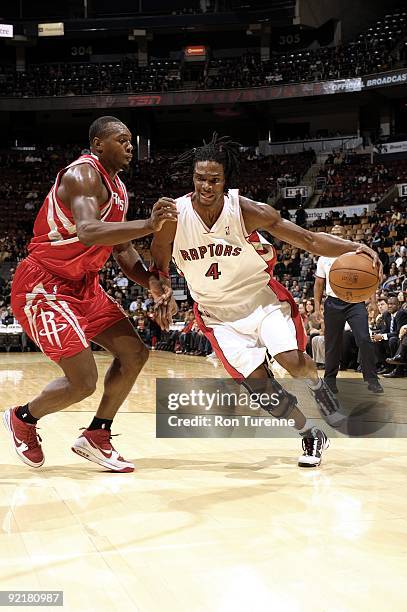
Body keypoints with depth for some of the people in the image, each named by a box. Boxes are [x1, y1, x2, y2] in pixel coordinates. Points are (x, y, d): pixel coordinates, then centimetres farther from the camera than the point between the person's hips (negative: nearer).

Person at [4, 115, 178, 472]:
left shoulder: (117, 188, 11)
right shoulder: (83, 174, -19)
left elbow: (121, 247, 15)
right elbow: (88, 232, -38)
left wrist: (150, 281, -3)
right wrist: (149, 225, -47)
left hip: (83, 285, 10)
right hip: (43, 286, -10)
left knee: (135, 353, 4)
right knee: (83, 381, -14)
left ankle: (96, 438, 16)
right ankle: (23, 419, 16)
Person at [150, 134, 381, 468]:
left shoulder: (248, 211, -20)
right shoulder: (173, 217, -17)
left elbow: (309, 240, -15)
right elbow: (159, 266, 2)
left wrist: (354, 248, -30)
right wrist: (163, 295, -16)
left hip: (262, 297, -1)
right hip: (219, 313, 1)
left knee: (292, 360, -22)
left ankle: (318, 386, 16)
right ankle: (311, 437, 16)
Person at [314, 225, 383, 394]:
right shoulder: (324, 259, 11)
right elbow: (319, 284, 14)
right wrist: (317, 307, 6)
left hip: (355, 302, -2)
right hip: (333, 303, 2)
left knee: (364, 339, -14)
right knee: (332, 344, 5)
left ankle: (372, 379, -8)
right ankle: (330, 379, 19)